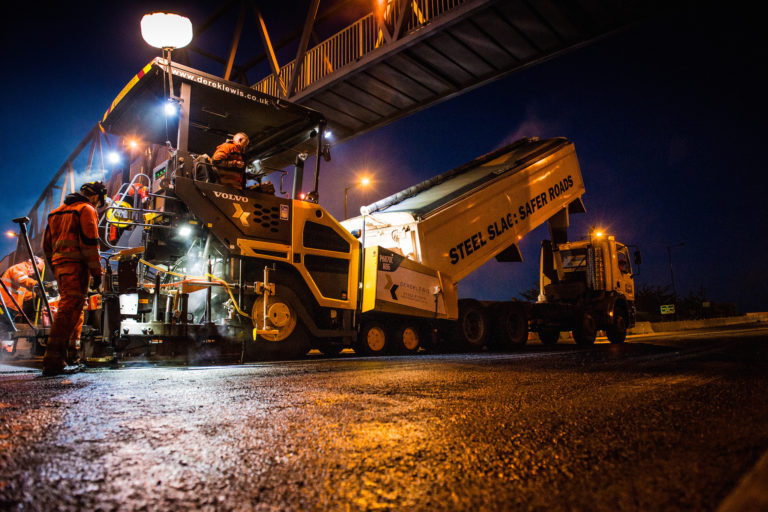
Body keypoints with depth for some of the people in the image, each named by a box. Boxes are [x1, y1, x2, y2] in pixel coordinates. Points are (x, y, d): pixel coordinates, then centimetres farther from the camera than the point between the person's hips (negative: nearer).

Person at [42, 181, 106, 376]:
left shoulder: (57, 212, 23)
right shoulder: (87, 210, -3)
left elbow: (47, 244, 23)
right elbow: (89, 242, -13)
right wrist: (97, 271, -12)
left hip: (59, 264, 9)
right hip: (76, 264, -9)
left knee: (71, 308, 19)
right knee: (69, 310, -12)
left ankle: (71, 352, 24)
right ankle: (53, 360, -18)